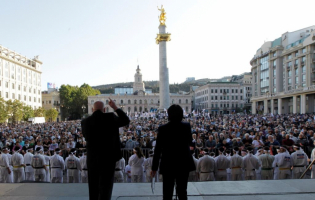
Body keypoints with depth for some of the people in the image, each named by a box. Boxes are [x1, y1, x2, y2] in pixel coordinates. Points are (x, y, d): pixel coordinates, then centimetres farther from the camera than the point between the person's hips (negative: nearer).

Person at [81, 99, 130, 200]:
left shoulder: (85, 121, -2)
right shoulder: (110, 117, -10)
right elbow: (126, 120, 3)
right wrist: (115, 107, 8)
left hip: (92, 158, 3)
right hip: (108, 157, -3)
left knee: (93, 186, 18)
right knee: (106, 186, 3)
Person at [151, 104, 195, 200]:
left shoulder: (162, 129, -12)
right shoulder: (186, 126, -5)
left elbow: (158, 149, -10)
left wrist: (154, 167, -3)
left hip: (168, 164, -2)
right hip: (184, 164, 2)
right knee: (182, 191, 15)